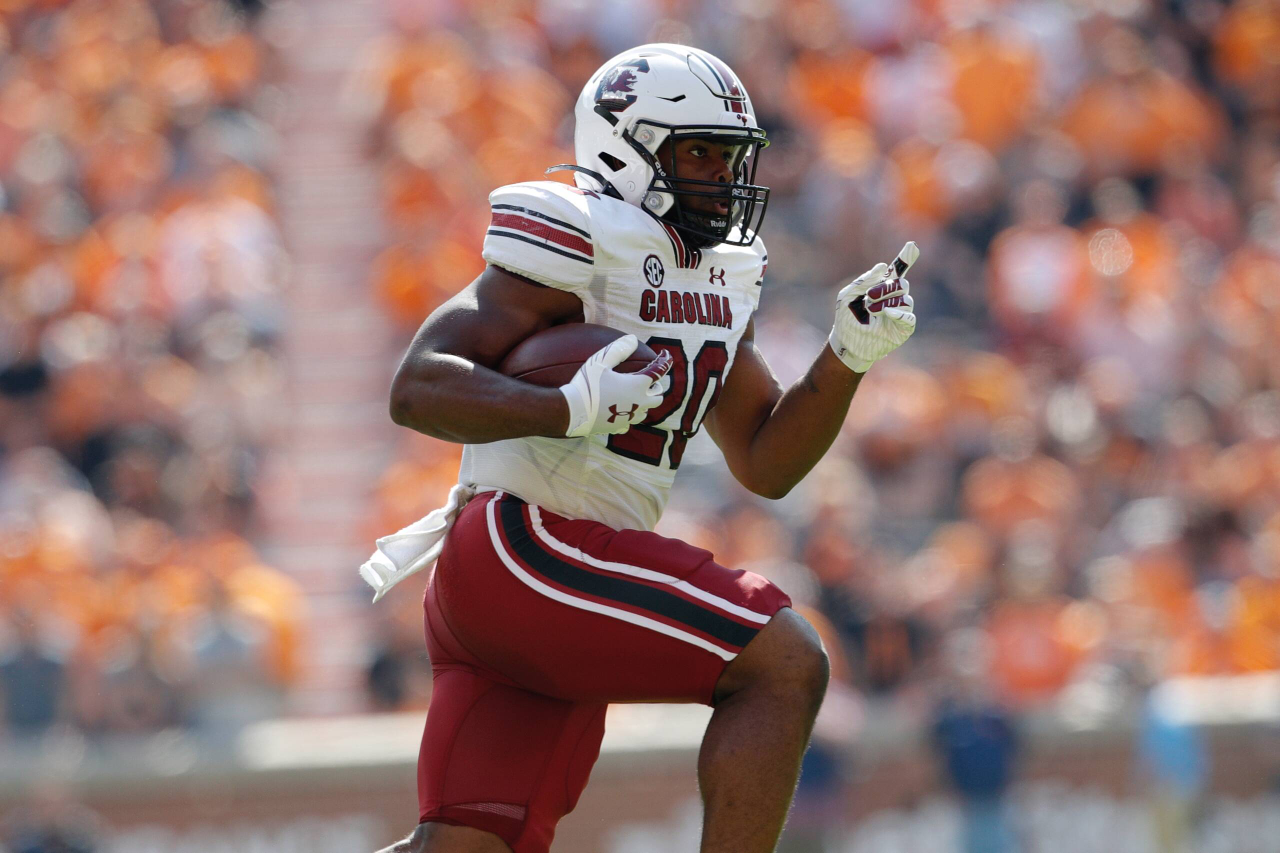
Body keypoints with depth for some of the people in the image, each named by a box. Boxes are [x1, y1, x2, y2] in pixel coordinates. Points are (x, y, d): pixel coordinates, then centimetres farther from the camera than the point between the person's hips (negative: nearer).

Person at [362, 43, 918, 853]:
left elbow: (766, 464, 21)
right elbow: (418, 388, -15)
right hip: (520, 548, -9)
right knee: (786, 663, -15)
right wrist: (571, 408, -28)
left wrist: (849, 354, 7)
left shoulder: (713, 282, 19)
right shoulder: (581, 246, -9)